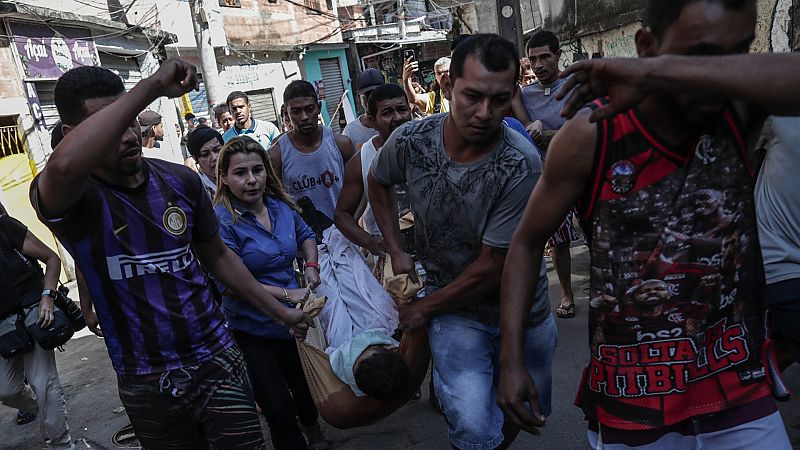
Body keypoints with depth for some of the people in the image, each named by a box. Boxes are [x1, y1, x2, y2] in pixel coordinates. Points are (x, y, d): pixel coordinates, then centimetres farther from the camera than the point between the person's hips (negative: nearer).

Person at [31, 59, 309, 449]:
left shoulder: (180, 181, -1)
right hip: (146, 384, -1)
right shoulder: (70, 196, -13)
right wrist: (153, 85, -36)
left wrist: (279, 311, 12)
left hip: (216, 360, 2)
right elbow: (64, 166, -40)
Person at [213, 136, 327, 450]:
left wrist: (311, 265, -1)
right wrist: (286, 294, -24)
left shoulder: (281, 206, -2)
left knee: (305, 387, 27)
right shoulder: (222, 221, -22)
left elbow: (305, 235, 18)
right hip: (251, 333, -6)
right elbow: (230, 284, -26)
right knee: (280, 414, -4)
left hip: (292, 323, 7)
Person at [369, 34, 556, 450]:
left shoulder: (521, 165, -26)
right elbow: (377, 183, 9)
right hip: (454, 309, 1)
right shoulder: (410, 141, -15)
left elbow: (490, 268, -20)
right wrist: (396, 251, 3)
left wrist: (425, 308, -10)